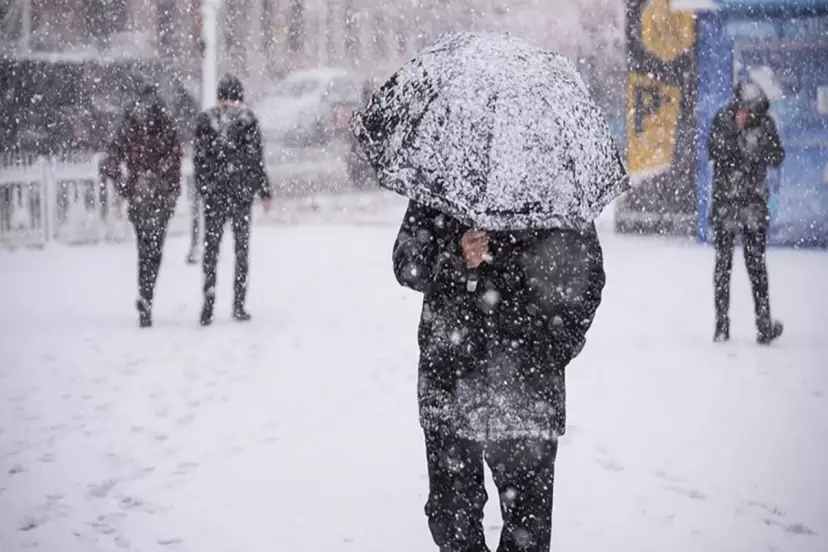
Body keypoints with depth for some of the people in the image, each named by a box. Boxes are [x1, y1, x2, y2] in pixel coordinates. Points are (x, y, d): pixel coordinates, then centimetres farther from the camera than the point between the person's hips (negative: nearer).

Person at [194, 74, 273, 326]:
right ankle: (239, 305, 6)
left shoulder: (205, 120, 2)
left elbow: (198, 158, 3)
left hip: (214, 194, 1)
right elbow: (257, 158, -4)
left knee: (211, 247, 5)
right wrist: (265, 192, 2)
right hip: (242, 192, -1)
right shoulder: (247, 119, -4)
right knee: (242, 247, 8)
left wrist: (203, 188, 13)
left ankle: (208, 305, -6)